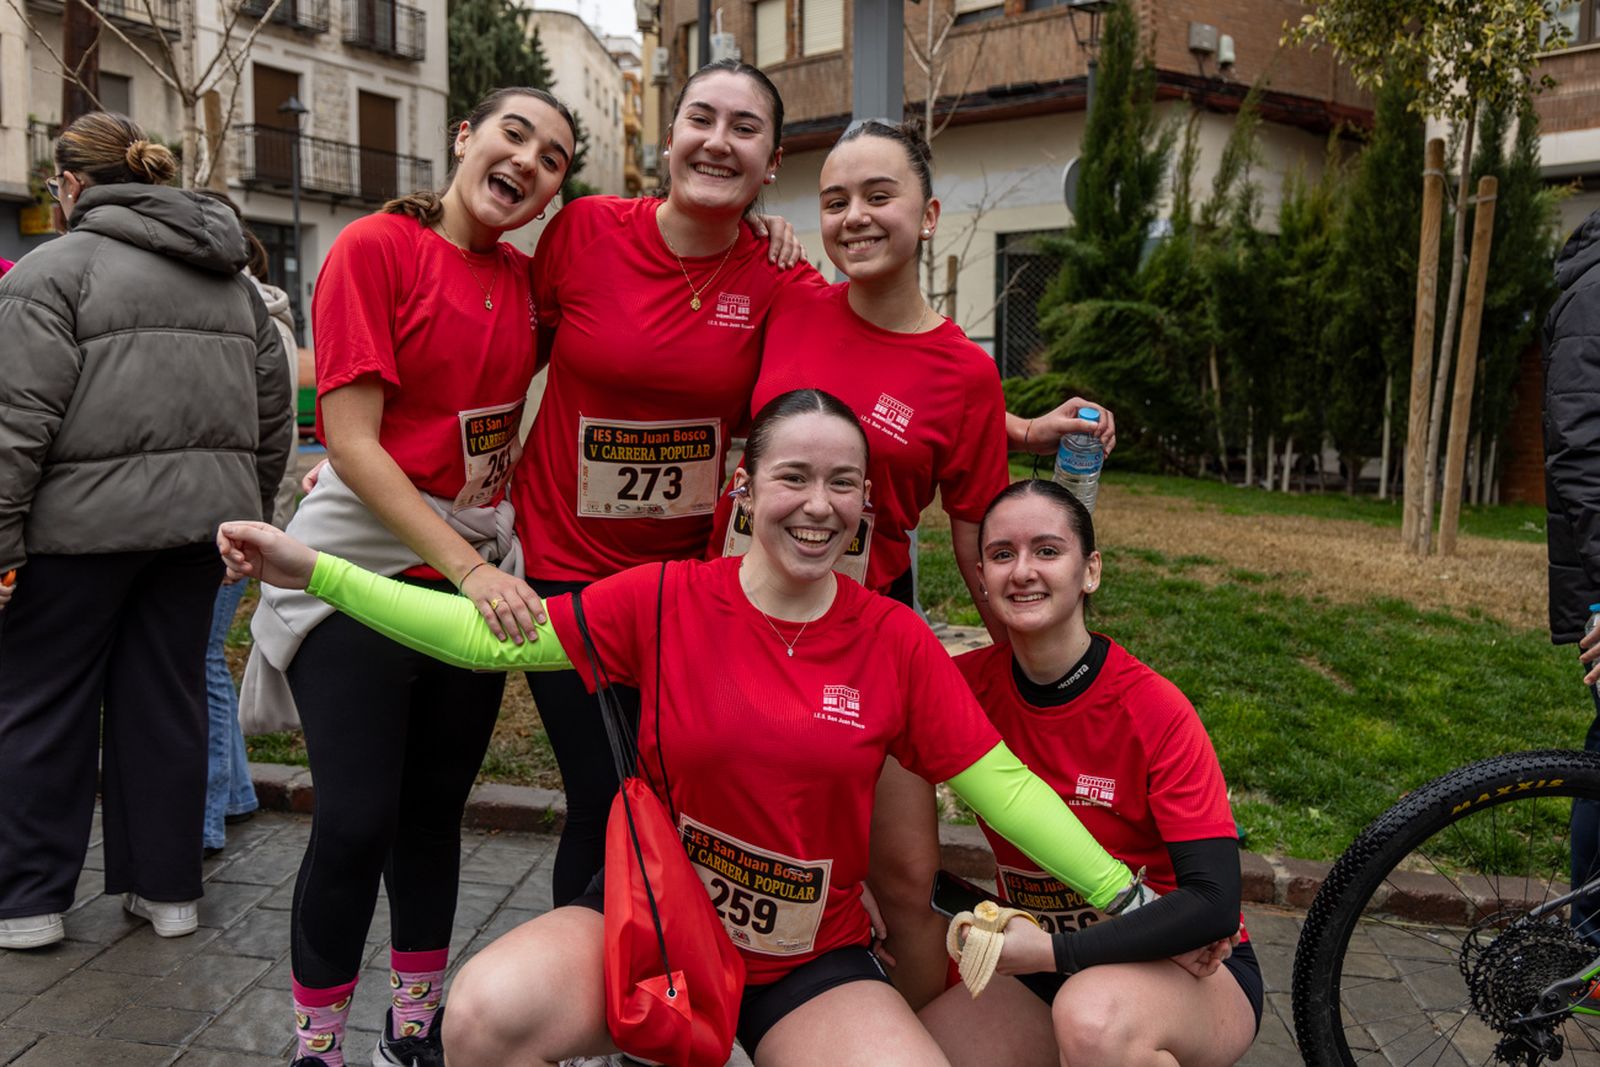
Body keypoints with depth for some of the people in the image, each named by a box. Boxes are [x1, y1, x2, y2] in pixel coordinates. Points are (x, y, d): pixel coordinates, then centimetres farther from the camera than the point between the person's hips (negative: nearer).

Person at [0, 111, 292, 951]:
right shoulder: (232, 278, 15)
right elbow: (272, 413, 15)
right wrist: (249, 515, 20)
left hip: (84, 522, -6)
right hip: (199, 516, 6)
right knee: (167, 700, 12)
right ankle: (167, 888, 20)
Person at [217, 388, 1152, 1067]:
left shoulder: (897, 642, -8)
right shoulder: (668, 599, -10)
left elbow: (999, 784, -6)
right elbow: (494, 635, -8)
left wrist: (1126, 899, -10)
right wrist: (312, 570, -11)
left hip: (813, 963, 1)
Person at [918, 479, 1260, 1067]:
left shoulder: (1156, 711, -19)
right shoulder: (970, 683, -8)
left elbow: (1214, 902, -23)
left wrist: (1053, 950, -26)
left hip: (1191, 973, -4)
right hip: (1044, 976, 5)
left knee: (1094, 1015, -37)